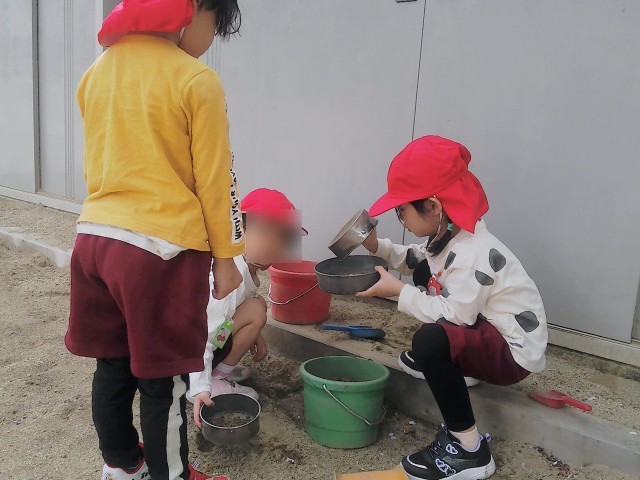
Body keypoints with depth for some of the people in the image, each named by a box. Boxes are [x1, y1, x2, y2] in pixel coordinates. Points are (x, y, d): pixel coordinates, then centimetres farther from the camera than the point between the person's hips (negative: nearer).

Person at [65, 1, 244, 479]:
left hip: (96, 239, 7)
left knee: (113, 365, 19)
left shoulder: (97, 73, 10)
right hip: (163, 249, -7)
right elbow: (214, 180, -8)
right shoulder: (197, 80, -11)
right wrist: (225, 256, 0)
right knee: (163, 380, 6)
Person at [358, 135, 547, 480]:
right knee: (425, 273, 18)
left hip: (515, 351, -10)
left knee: (432, 340, -38)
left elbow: (455, 315, -31)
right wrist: (378, 247, 2)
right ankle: (433, 362, 24)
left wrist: (397, 291, -25)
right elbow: (415, 261, 18)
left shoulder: (471, 254, -28)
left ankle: (469, 450, -21)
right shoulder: (445, 235, 0)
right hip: (484, 330, 10)